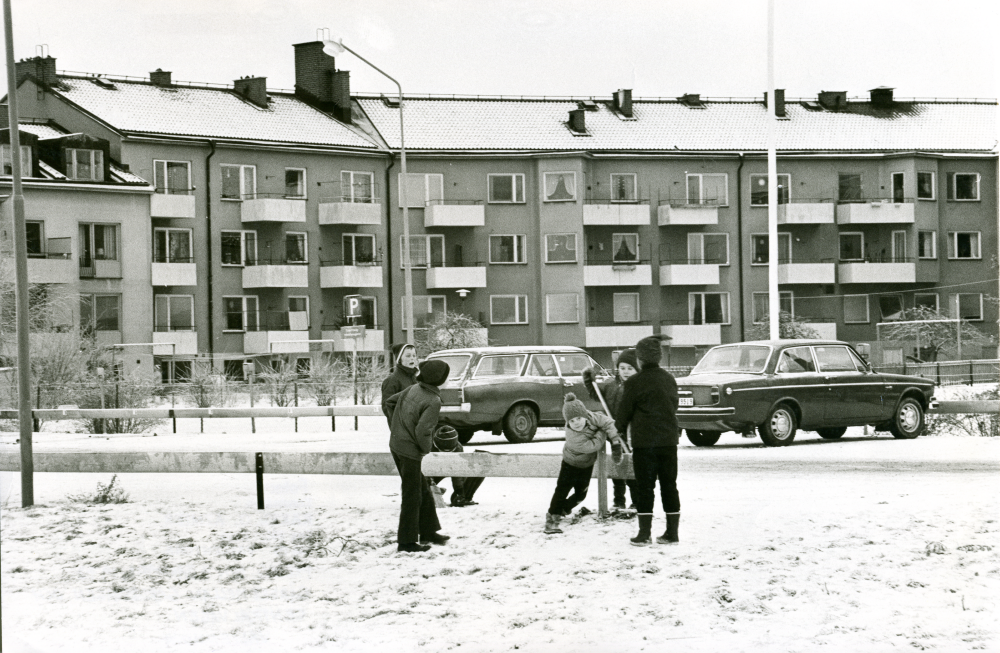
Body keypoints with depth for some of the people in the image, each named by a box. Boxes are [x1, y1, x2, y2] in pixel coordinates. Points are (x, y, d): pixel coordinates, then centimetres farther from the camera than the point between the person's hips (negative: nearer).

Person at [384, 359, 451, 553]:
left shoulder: (412, 389, 3)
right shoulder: (433, 402, -20)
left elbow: (388, 402, 14)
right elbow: (423, 430, -28)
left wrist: (396, 427, 18)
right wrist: (425, 448, -9)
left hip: (396, 444, 8)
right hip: (410, 450, -8)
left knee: (423, 489, 20)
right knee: (412, 495, 2)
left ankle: (428, 531, 30)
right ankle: (406, 542, 8)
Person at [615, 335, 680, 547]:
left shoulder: (635, 383, -9)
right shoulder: (669, 379, 7)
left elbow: (623, 412, -2)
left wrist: (619, 430, 18)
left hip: (644, 442, -5)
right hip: (669, 440, 5)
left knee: (644, 487, 1)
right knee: (669, 485, 10)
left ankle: (644, 533, 1)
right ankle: (672, 532, 12)